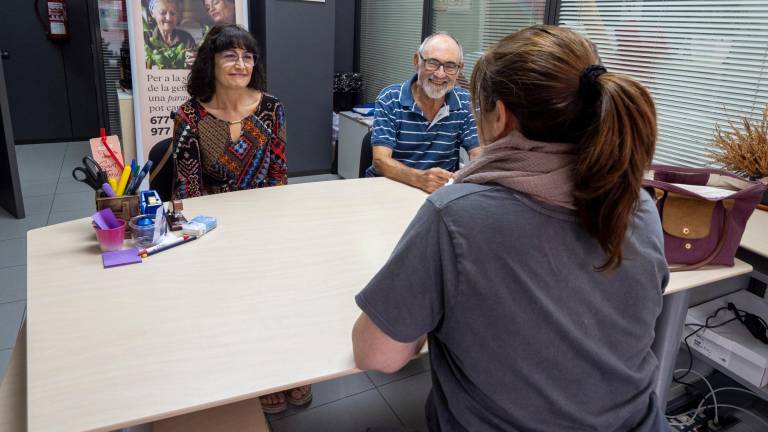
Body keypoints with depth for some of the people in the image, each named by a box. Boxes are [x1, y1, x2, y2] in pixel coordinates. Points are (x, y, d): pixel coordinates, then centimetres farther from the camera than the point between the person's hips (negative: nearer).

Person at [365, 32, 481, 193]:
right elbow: (380, 161, -15)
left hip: (443, 191, 3)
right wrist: (419, 178, -35)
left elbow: (478, 156, -2)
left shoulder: (466, 103, 1)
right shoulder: (389, 100, -7)